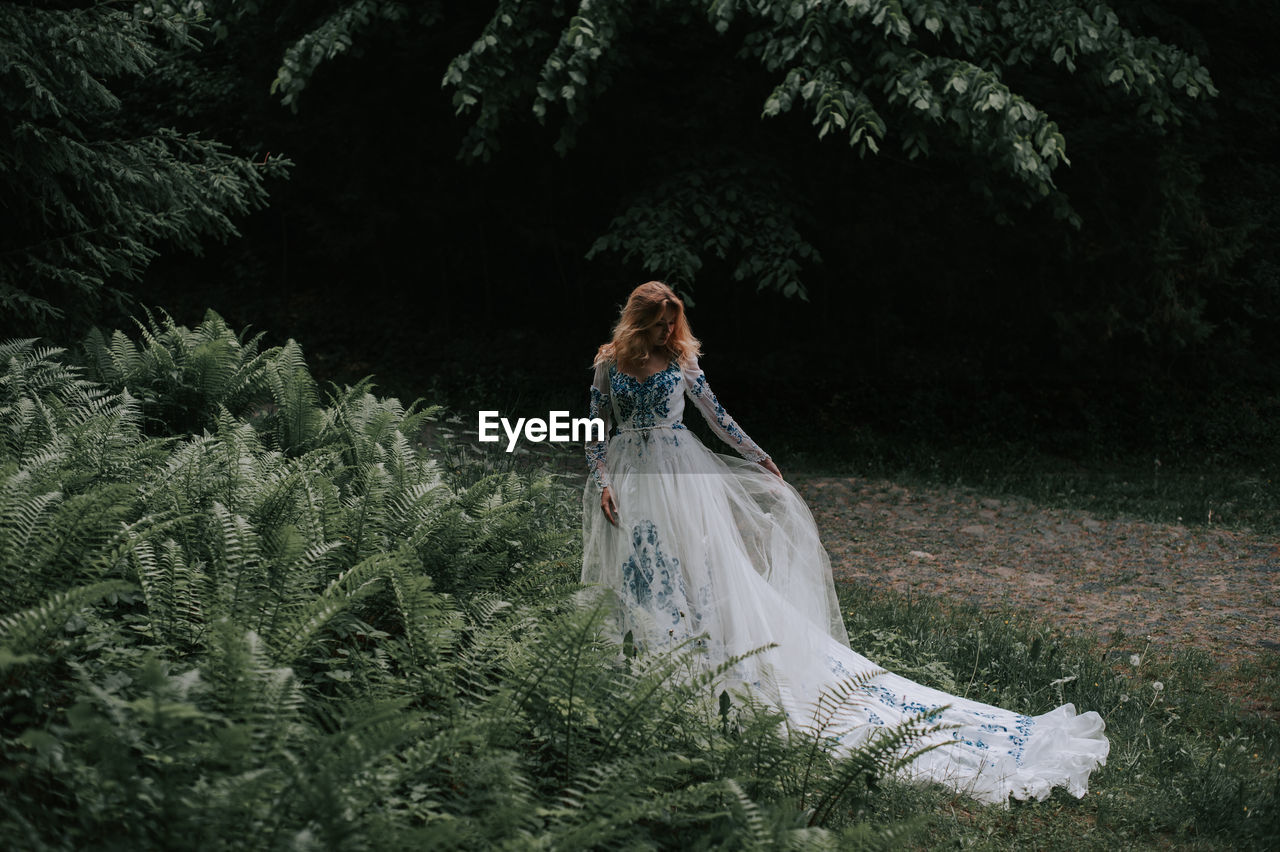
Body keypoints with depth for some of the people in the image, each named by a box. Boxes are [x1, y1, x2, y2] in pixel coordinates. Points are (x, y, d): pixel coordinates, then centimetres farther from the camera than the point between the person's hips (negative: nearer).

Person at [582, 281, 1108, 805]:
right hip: (628, 480, 1)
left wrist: (758, 458, 10)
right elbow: (594, 431, 4)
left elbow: (716, 415, 11)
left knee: (700, 569, -6)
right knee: (636, 574, 2)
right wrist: (601, 485, -8)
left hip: (680, 475, -1)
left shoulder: (681, 359, 3)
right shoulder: (608, 363, 2)